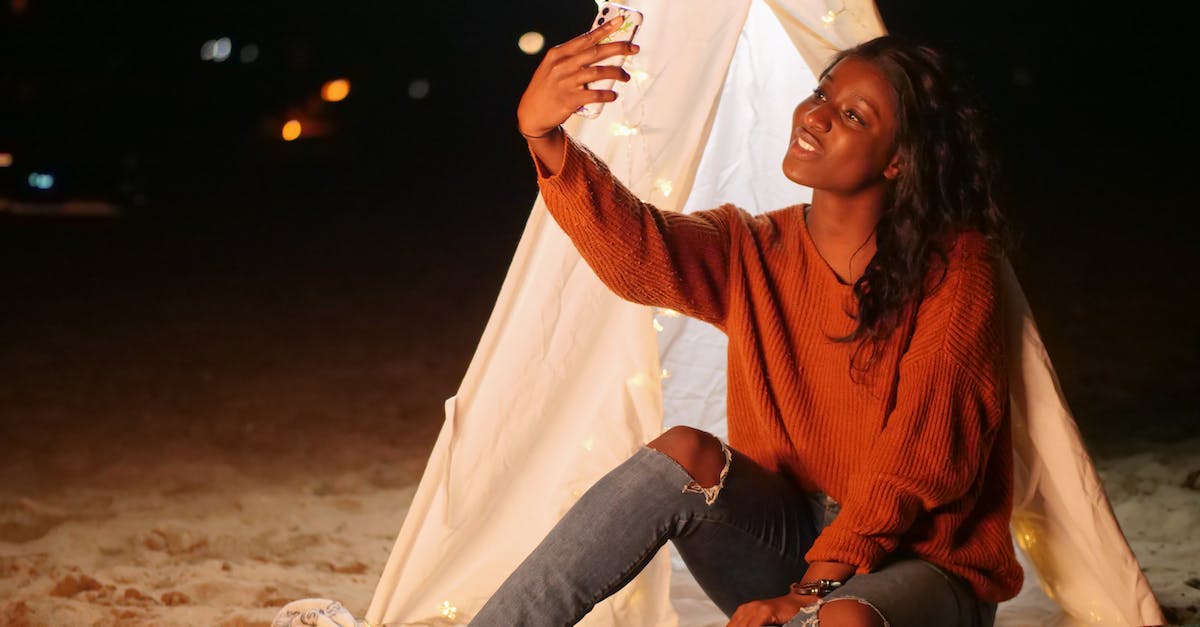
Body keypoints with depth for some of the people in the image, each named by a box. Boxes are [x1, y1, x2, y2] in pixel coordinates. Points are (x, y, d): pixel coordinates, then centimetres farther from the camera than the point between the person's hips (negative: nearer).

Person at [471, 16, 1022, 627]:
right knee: (685, 455, -26)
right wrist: (542, 136, -39)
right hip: (784, 545, 4)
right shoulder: (755, 252, 1)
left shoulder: (954, 271, -8)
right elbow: (632, 249, -21)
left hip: (918, 561, -3)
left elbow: (921, 455, -16)